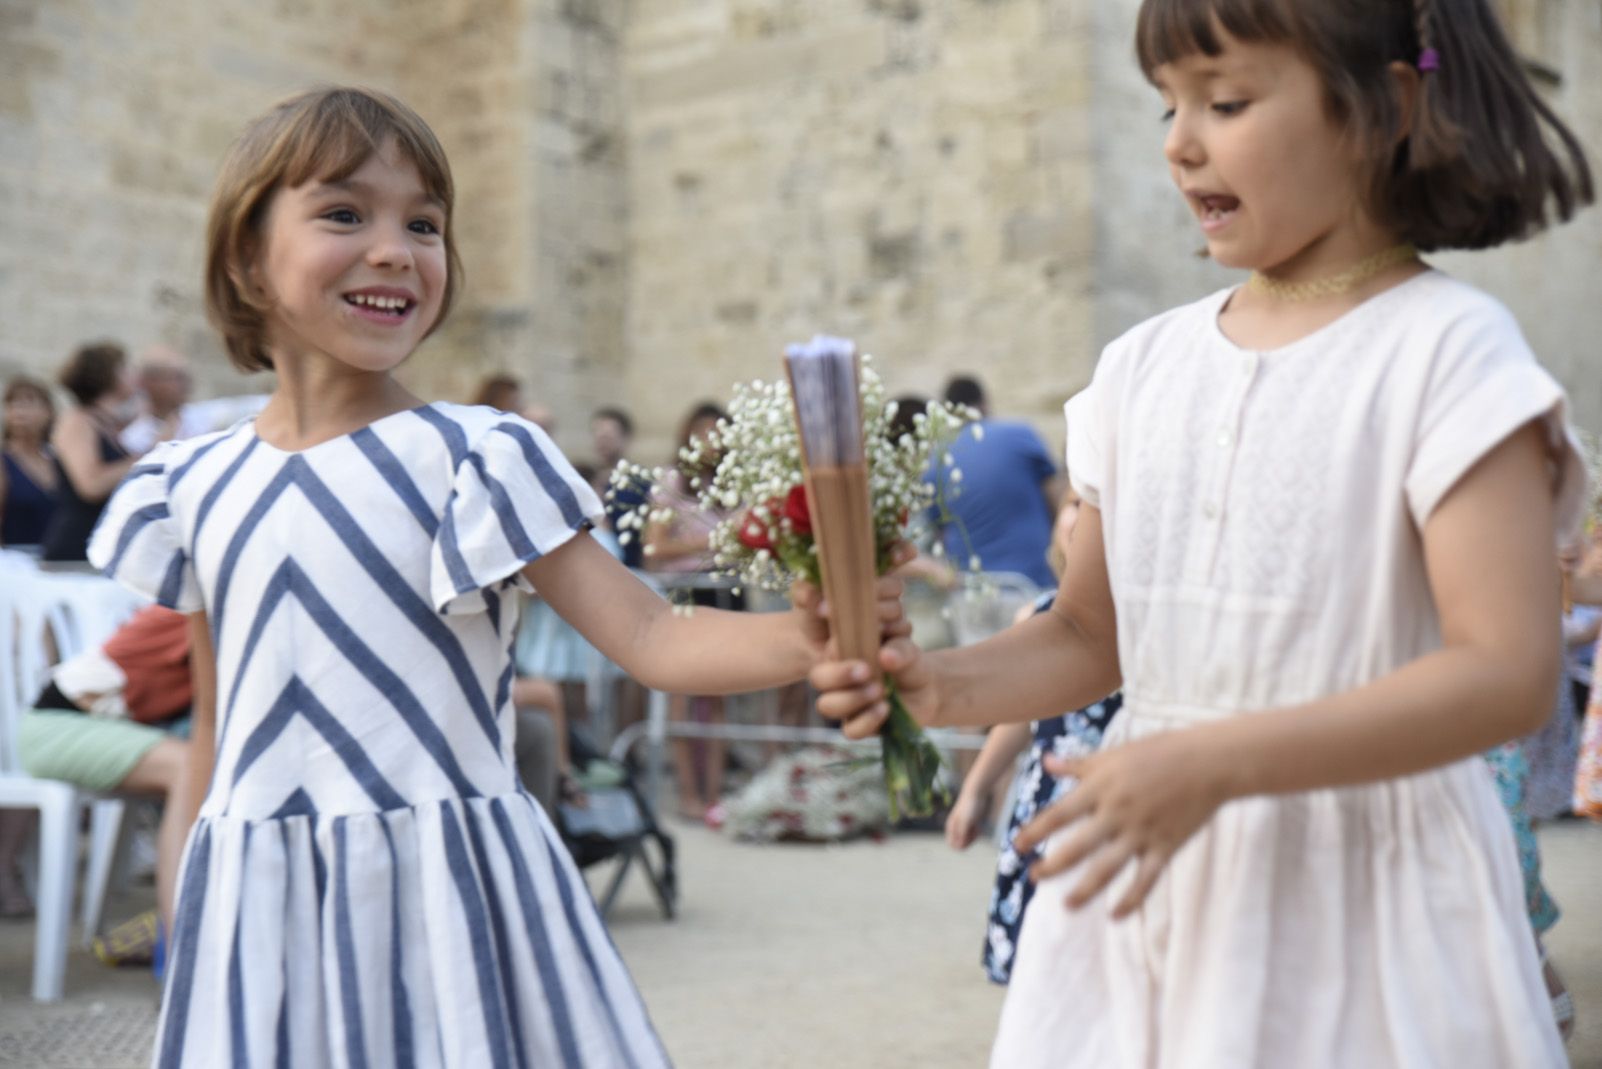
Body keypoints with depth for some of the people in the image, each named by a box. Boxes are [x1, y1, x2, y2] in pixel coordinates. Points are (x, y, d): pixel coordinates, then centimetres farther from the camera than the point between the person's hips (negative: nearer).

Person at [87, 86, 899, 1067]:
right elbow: (216, 731, 14)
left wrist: (801, 639, -32)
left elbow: (651, 637, -14)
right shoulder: (193, 487, 6)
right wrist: (183, 903, 17)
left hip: (451, 896, -3)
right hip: (259, 913, 4)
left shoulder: (478, 460, -7)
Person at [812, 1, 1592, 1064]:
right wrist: (940, 686, -6)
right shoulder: (1147, 363, 6)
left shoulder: (1445, 348, -10)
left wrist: (1211, 762, -25)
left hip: (1359, 897, -4)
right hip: (1145, 885, 5)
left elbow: (1506, 674, -18)